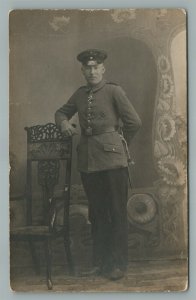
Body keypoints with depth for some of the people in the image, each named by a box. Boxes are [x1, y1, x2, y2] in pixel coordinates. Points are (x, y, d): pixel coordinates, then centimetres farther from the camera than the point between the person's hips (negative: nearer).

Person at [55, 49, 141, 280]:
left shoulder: (114, 91, -3)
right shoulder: (79, 94, 12)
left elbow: (134, 122, -3)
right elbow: (61, 112, 25)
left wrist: (117, 142, 7)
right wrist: (63, 123, 3)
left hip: (112, 159, -5)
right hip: (88, 161, 5)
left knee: (117, 212, 1)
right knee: (96, 213, 12)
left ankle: (118, 263, 11)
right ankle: (99, 261, 22)